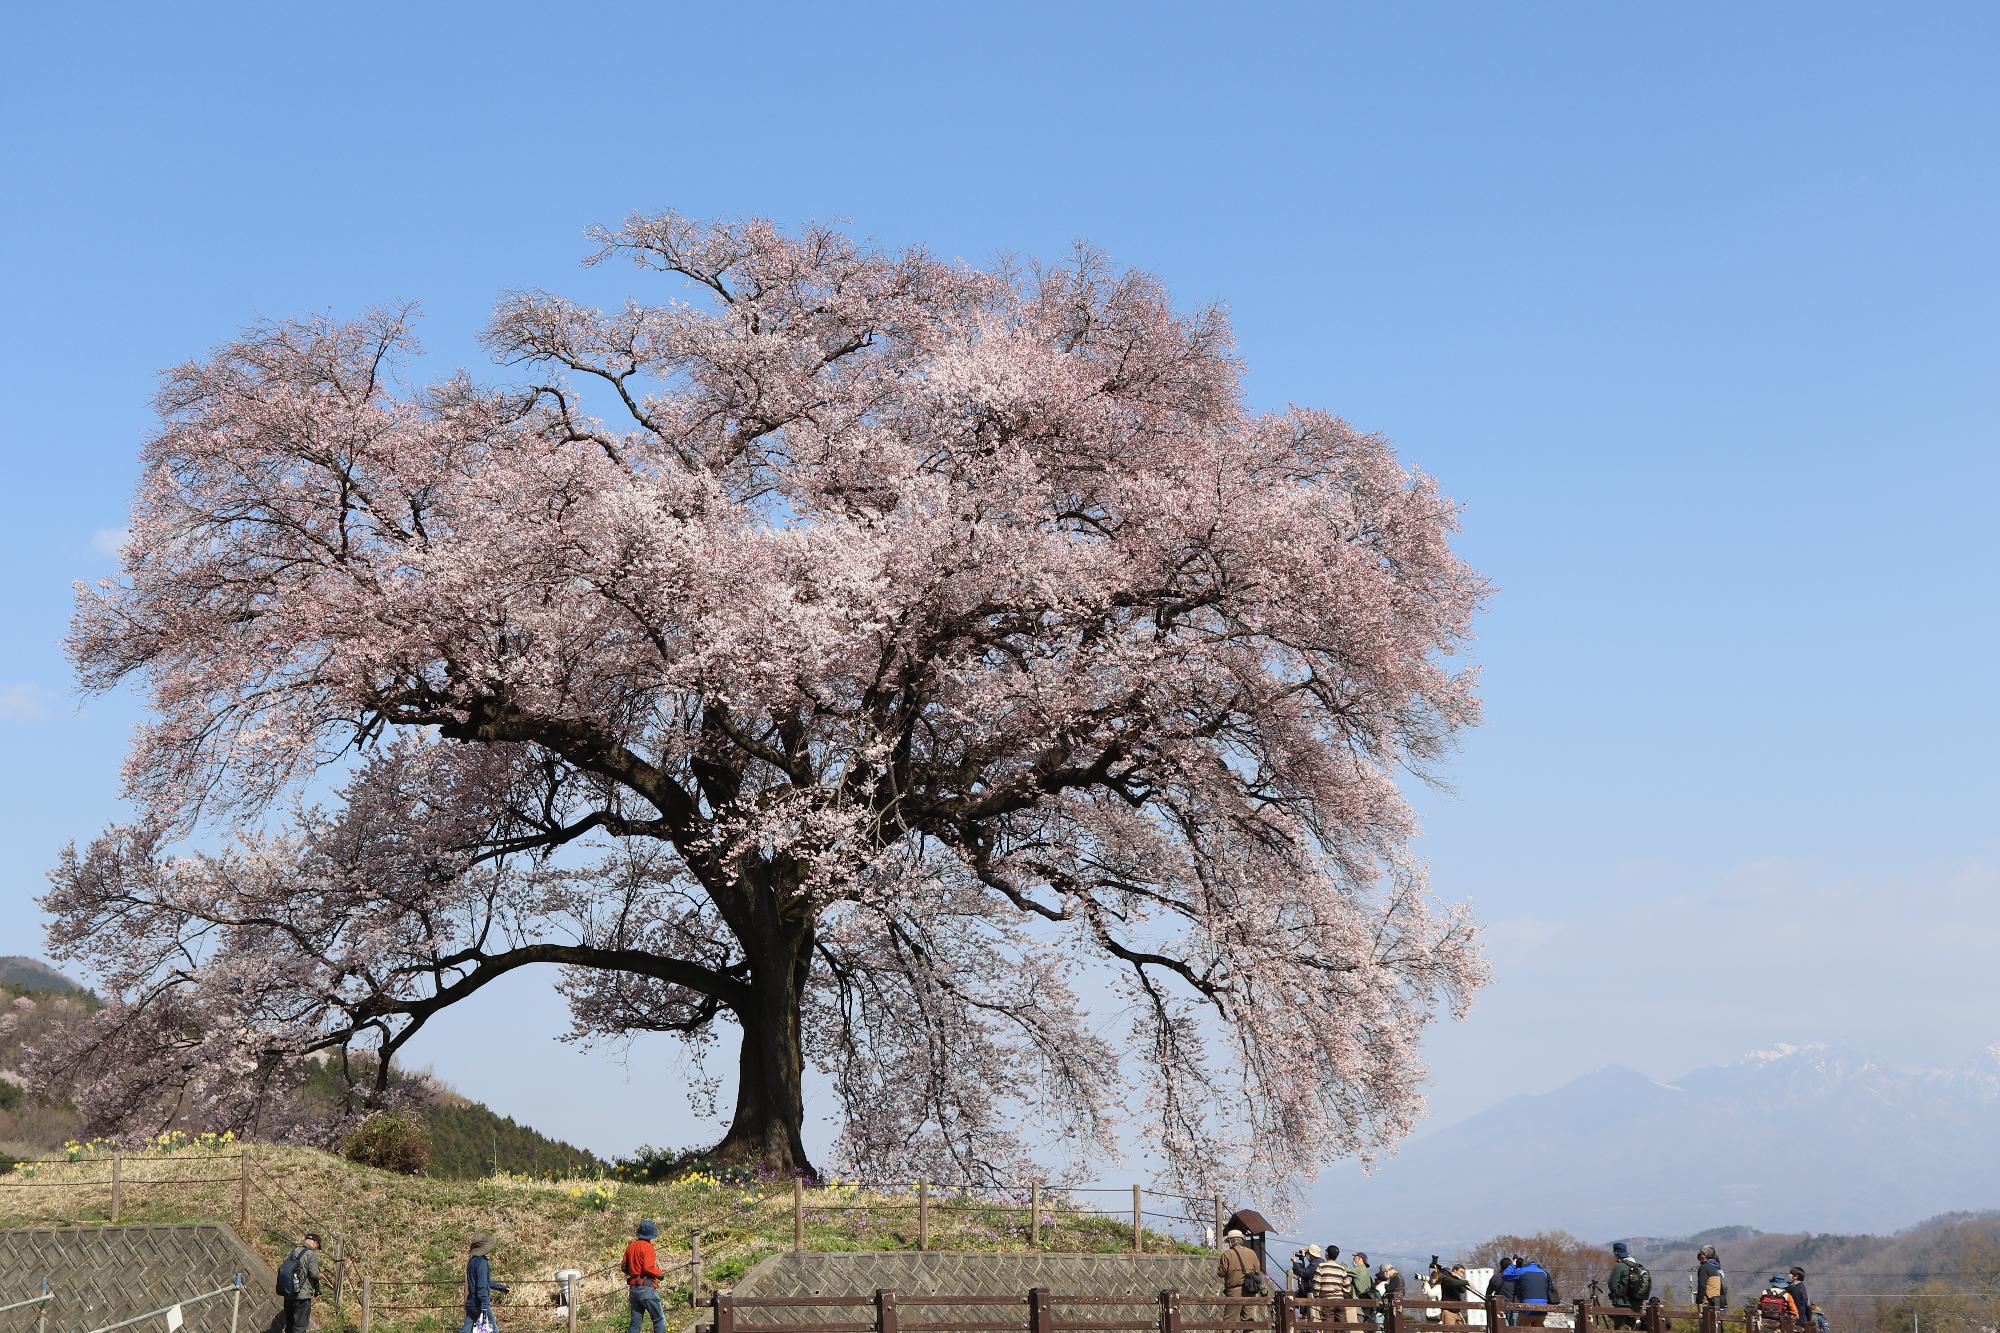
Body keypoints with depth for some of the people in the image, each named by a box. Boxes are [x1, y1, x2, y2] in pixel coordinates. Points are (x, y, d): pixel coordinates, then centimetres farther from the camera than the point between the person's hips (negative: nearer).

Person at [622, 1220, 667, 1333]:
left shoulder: (631, 1246, 11)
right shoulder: (647, 1247, -12)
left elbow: (623, 1267, 15)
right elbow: (648, 1268, -21)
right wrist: (660, 1274, -5)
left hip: (633, 1288, 8)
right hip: (647, 1288, -8)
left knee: (635, 1322, 9)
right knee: (659, 1319, -2)